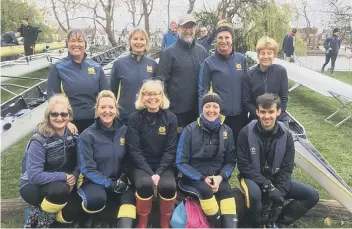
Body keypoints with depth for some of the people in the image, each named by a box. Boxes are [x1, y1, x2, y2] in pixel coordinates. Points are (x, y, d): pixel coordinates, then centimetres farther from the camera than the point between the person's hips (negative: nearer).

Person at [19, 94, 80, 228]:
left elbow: (78, 162, 0)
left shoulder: (71, 134, -7)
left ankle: (36, 213, 13)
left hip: (59, 185, 6)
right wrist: (64, 176, -27)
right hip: (32, 187, -5)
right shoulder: (39, 141, -23)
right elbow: (34, 176, -29)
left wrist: (74, 176, -19)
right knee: (60, 189, -35)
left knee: (71, 214, -15)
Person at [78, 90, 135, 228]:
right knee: (96, 199, -34)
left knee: (129, 196, -29)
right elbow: (87, 169, -10)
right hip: (94, 182, -2)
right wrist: (109, 184, -19)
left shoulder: (124, 130, 1)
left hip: (118, 181, 2)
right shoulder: (87, 135, -9)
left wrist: (124, 177, -7)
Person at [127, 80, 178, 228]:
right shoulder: (135, 118, -3)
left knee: (168, 185, -29)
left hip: (164, 165, 1)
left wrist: (158, 173, -16)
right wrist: (150, 173, -17)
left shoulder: (170, 118, -1)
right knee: (145, 184, -32)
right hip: (141, 165, -1)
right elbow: (134, 149, -7)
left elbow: (170, 149, -3)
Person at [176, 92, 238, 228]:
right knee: (205, 190, -32)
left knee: (226, 190, -29)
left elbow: (230, 161, 5)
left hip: (217, 177, 2)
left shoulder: (226, 131, 2)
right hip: (193, 177, -2)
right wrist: (202, 178, -17)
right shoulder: (190, 130, -7)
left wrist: (220, 177, -15)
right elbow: (181, 162, -6)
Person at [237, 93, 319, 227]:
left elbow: (286, 169, -5)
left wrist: (279, 193, -19)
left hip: (276, 179, 4)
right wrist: (267, 186, -25)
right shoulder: (246, 133, -16)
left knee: (312, 196, -9)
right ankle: (260, 223, -7)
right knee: (254, 194, -38)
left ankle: (278, 222, -3)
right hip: (253, 179, -4)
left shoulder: (285, 135, -6)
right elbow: (244, 166, -16)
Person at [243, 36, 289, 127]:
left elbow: (284, 98, -3)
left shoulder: (281, 71, -5)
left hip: (279, 118, 0)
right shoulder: (250, 74, -4)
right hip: (256, 119, 0)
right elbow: (246, 101, -3)